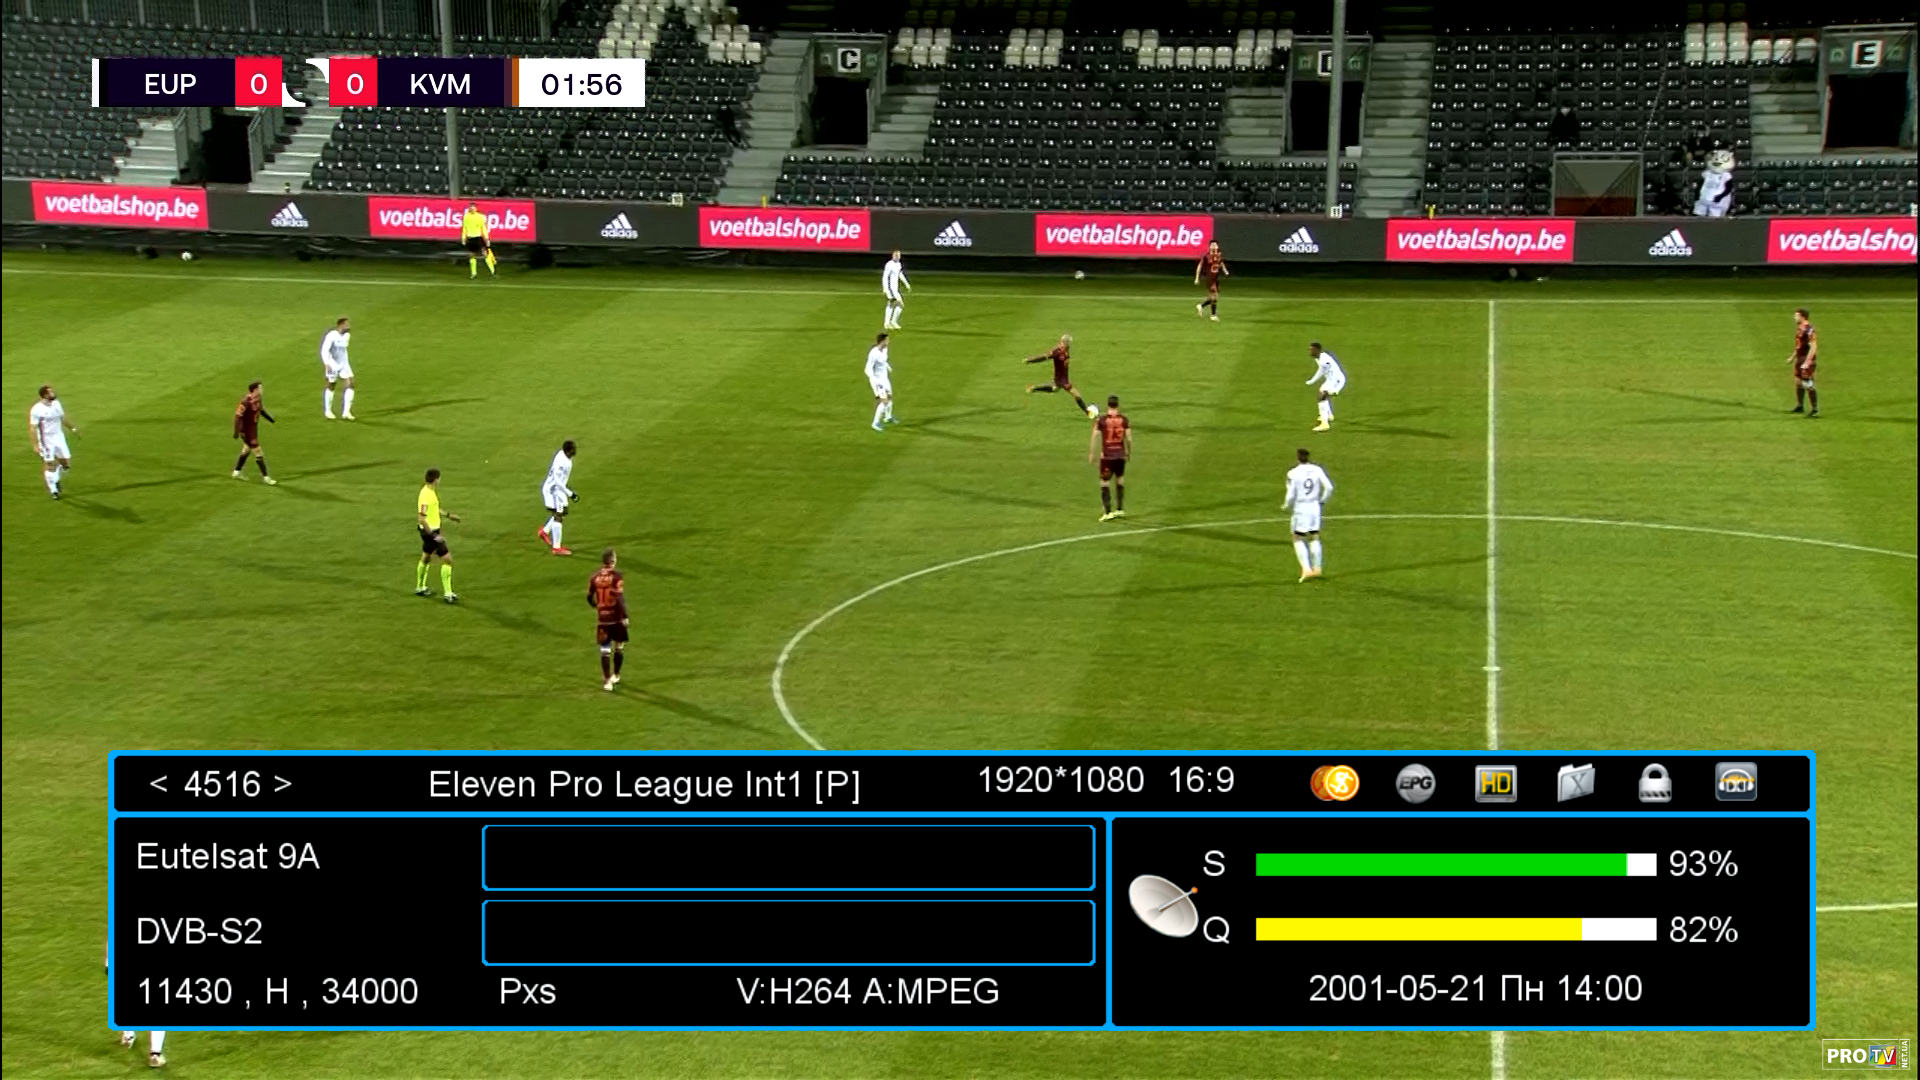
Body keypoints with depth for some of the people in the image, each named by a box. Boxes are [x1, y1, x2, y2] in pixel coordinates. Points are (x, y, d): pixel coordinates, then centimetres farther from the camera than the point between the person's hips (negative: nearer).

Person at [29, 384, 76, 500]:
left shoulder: (56, 404, 1)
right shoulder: (37, 410, -18)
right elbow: (33, 428, -15)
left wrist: (72, 428, 22)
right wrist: (35, 445, -18)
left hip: (59, 437, 6)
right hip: (46, 441, -6)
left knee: (66, 463, 6)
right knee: (50, 464, 1)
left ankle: (56, 479, 34)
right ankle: (53, 490, 16)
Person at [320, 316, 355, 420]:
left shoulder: (346, 335, 6)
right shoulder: (331, 336, -18)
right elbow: (324, 350, -20)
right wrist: (326, 364, -30)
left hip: (343, 364, 6)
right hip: (333, 364, -6)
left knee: (350, 384, -6)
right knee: (331, 386, 6)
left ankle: (346, 412, -5)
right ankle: (327, 411, 22)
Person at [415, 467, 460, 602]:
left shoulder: (429, 491, 3)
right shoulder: (427, 496, -27)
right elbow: (422, 518, -31)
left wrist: (448, 515, 29)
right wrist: (434, 536, -29)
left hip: (430, 531, 10)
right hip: (431, 531, -10)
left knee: (426, 558, 26)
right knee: (447, 559, -7)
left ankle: (420, 588, 43)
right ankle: (448, 594, -6)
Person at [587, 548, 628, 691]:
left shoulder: (595, 577, -1)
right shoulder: (616, 577, -15)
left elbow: (589, 597, 8)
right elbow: (620, 598, -21)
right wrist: (625, 616, -15)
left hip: (602, 618, 3)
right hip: (616, 617, -3)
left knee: (605, 650, 6)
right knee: (620, 647, 18)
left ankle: (607, 680, 2)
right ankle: (615, 676, 26)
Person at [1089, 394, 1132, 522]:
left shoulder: (1101, 421, -10)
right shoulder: (1124, 419, -4)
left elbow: (1095, 438, -7)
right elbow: (1129, 438, 0)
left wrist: (1091, 454, 5)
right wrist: (1129, 452, 16)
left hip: (1106, 456, -3)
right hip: (1120, 455, 3)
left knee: (1104, 483, 4)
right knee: (1120, 481, 19)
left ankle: (1107, 511, -3)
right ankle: (1120, 509, 24)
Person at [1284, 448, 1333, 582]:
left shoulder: (1293, 473, -13)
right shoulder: (1317, 470, -1)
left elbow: (1291, 495, -13)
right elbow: (1329, 488, -3)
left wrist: (1287, 506, 6)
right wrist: (1321, 500, 12)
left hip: (1300, 508, -4)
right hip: (1315, 507, 4)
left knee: (1298, 539, 4)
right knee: (1314, 538, 15)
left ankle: (1306, 569, -8)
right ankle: (1317, 568, 14)